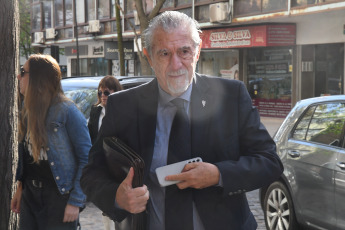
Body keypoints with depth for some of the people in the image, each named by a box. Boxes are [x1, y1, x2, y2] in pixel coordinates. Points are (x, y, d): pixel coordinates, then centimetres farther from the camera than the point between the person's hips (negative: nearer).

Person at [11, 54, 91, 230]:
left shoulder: (67, 111, -16)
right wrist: (20, 188, 11)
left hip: (59, 195, -6)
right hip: (30, 194, 6)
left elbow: (86, 158, -16)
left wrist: (76, 201, -17)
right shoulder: (28, 110, 6)